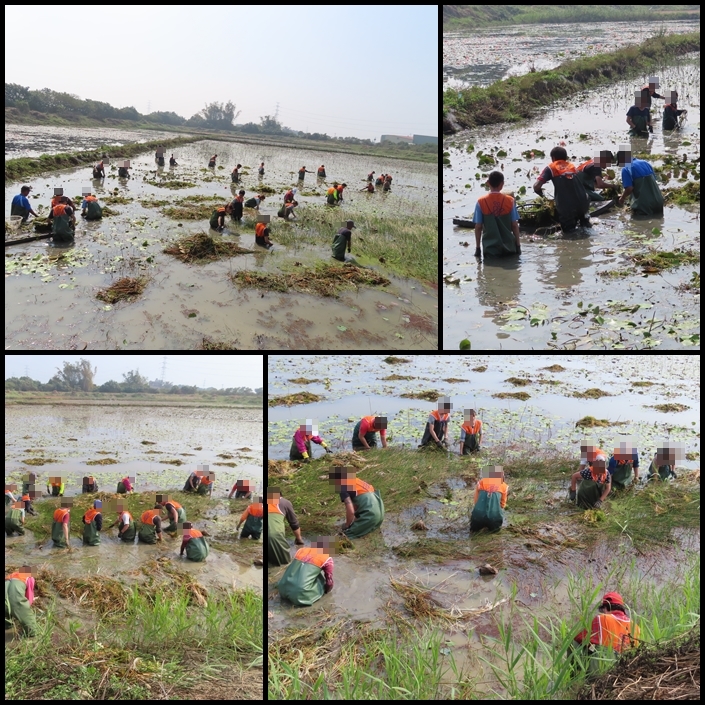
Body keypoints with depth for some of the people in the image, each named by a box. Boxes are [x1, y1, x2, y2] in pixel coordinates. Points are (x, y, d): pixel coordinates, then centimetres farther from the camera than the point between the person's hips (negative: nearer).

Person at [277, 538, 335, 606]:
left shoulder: (301, 550, 19)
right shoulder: (327, 559, 4)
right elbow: (329, 580, 10)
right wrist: (326, 590, 32)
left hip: (283, 590, 5)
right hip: (300, 595, -5)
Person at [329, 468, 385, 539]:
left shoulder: (343, 488, -6)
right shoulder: (353, 480, 20)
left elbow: (351, 511, -13)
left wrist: (347, 525, 5)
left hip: (370, 513, -9)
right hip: (380, 510, 9)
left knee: (346, 535, 1)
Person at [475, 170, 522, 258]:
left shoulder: (481, 202, -7)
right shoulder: (510, 201, -4)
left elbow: (478, 227, -4)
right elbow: (514, 225, -2)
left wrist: (477, 248, 4)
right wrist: (518, 245, 7)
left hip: (490, 248, -1)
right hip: (509, 248, 1)